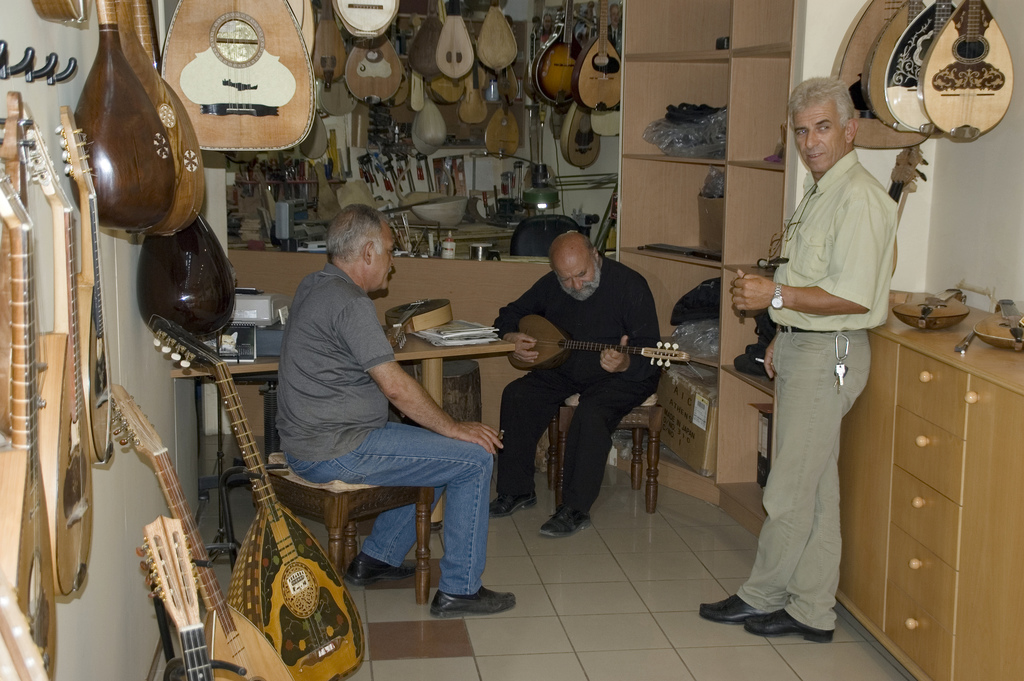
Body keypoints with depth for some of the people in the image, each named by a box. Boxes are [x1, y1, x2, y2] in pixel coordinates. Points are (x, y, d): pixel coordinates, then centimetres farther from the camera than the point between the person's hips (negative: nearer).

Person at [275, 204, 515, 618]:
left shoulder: (313, 286, 12)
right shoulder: (349, 302, -19)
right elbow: (395, 386, -20)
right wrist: (454, 428, -11)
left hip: (307, 443, 11)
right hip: (336, 451, -11)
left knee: (438, 451, 24)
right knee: (475, 459, -9)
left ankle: (376, 558, 27)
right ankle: (459, 590, -1)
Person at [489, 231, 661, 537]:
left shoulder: (629, 285, -19)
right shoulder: (551, 285, -2)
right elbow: (510, 314, 13)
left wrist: (625, 363, -45)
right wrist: (511, 338, -10)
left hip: (624, 375, -6)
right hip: (565, 370, 6)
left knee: (591, 412, -34)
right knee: (516, 395, -16)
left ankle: (575, 509, -23)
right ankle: (516, 491, -3)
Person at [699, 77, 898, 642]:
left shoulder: (859, 199, -17)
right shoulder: (818, 192, 16)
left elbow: (854, 297, -24)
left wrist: (775, 296, -21)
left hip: (828, 355, -10)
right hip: (801, 347, 10)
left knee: (790, 493, -1)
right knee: (815, 489, 13)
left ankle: (761, 596, 14)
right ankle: (811, 611, 20)